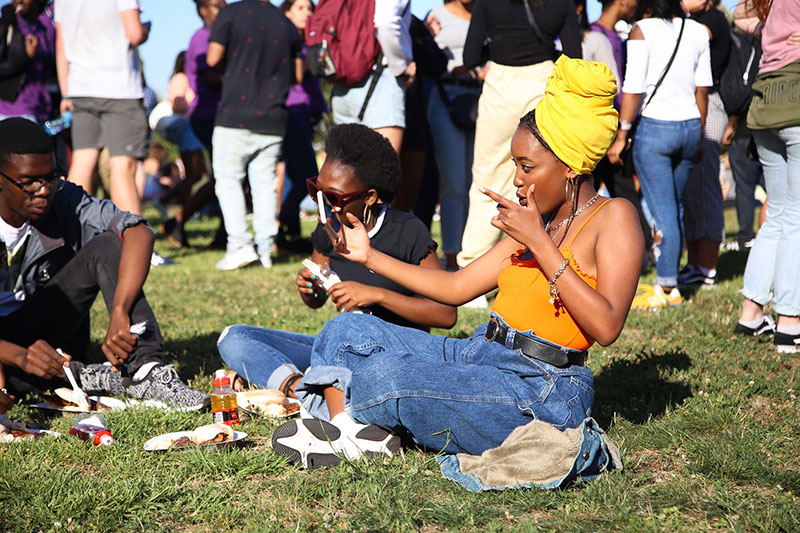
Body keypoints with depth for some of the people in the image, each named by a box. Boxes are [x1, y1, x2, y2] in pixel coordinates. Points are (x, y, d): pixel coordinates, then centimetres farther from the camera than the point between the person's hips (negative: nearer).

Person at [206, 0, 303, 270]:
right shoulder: (286, 24, 8)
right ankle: (265, 249, 4)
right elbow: (297, 75, 12)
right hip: (273, 119, 4)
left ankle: (239, 243, -8)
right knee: (264, 182, 8)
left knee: (228, 179, 4)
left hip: (235, 115, -3)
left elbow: (213, 58, -6)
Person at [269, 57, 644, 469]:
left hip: (542, 392, -10)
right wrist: (369, 256, 18)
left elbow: (606, 327, -20)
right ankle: (352, 433, -23)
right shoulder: (538, 223, 20)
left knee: (384, 376, -28)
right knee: (346, 332, -1)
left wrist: (539, 243, -18)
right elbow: (456, 288, 21)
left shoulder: (613, 217, -6)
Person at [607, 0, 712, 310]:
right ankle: (667, 281, 19)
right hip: (690, 126, 5)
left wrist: (621, 136, -4)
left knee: (663, 211, -4)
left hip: (655, 127, -5)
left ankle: (667, 289, -3)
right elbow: (702, 88, 10)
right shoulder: (698, 31, 7)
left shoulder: (643, 30, -7)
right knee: (674, 208, 14)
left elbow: (633, 88, -10)